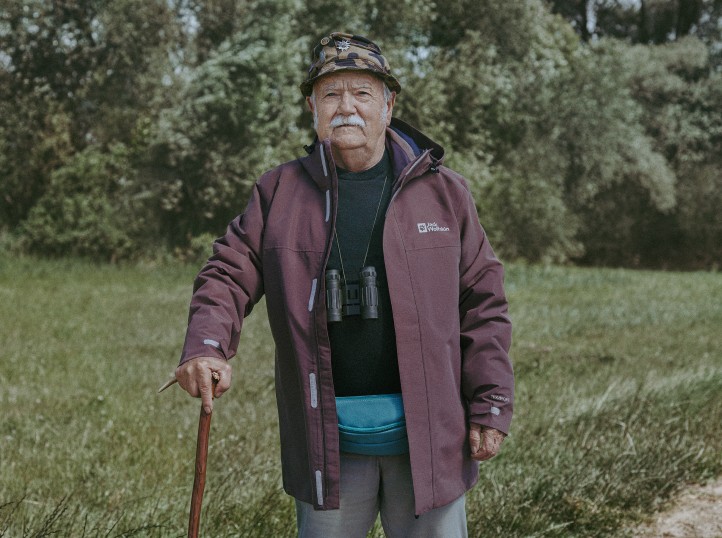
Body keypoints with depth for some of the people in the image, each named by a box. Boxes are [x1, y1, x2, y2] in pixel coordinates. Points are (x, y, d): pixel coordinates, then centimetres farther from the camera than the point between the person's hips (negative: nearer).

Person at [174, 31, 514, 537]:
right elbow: (229, 275, 2)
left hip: (427, 435, 0)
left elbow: (482, 303, 4)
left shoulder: (443, 191, 4)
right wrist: (207, 346, -18)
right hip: (328, 438, 1)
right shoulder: (280, 191, 6)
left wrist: (491, 406, -2)